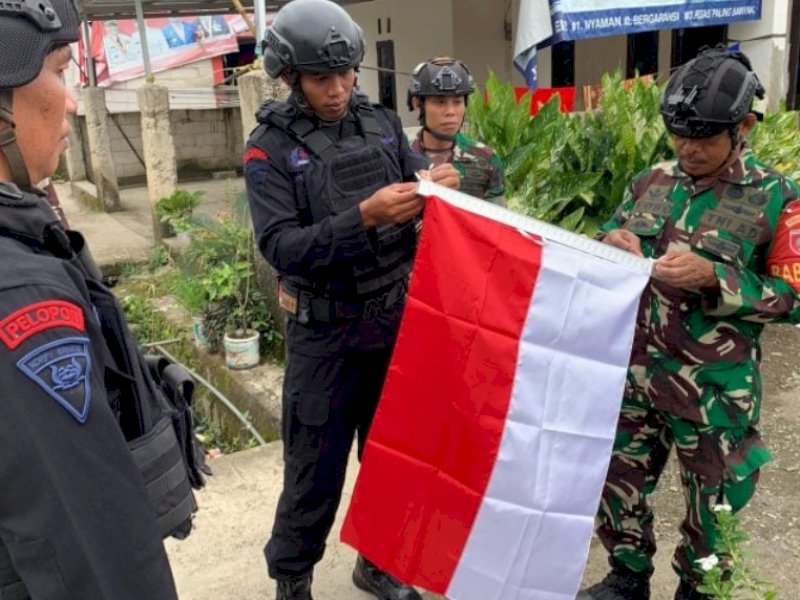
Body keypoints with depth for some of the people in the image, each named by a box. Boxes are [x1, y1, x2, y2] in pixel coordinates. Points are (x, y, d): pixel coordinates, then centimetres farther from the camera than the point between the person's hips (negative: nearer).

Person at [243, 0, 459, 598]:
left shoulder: (381, 122, 3)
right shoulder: (270, 146, -9)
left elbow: (423, 203, 5)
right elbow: (281, 247, -18)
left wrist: (439, 187, -18)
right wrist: (364, 216, -29)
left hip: (397, 316, 5)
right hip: (326, 330, -4)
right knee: (316, 466, 7)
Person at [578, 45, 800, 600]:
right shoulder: (652, 182, 3)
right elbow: (608, 252, 14)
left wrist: (712, 276, -23)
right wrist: (614, 245, -11)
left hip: (714, 391, -4)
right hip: (633, 373, 5)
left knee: (713, 509, 14)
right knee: (616, 483, 18)